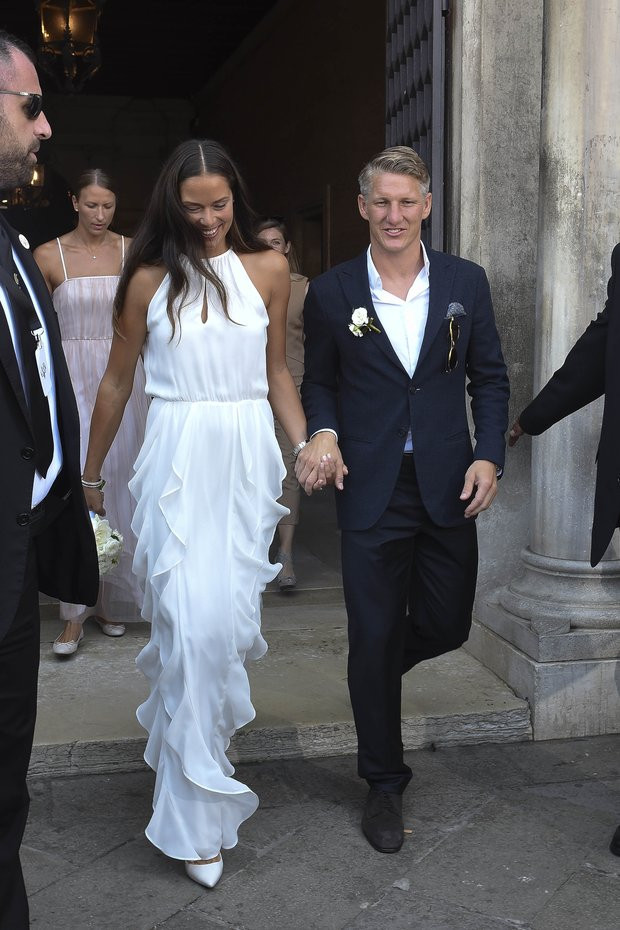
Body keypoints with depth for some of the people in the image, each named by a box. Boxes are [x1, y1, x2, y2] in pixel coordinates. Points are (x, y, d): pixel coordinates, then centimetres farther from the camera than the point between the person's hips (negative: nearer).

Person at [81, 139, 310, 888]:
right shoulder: (151, 280, 2)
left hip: (247, 461, 3)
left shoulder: (267, 269, 7)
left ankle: (176, 735, 35)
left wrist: (306, 445, 2)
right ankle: (196, 811, 5)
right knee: (194, 623, -8)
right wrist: (89, 473, 15)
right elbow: (116, 382, 10)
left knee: (230, 618, 5)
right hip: (178, 462, -2)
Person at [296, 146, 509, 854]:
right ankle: (384, 782, 24)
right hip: (370, 491, -1)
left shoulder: (465, 282, 3)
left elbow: (490, 378, 7)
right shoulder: (331, 292, 0)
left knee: (447, 627, 10)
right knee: (373, 639, 5)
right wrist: (324, 432, -11)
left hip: (449, 487, 2)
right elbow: (319, 382, 9)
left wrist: (488, 456, -6)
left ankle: (383, 666, 46)